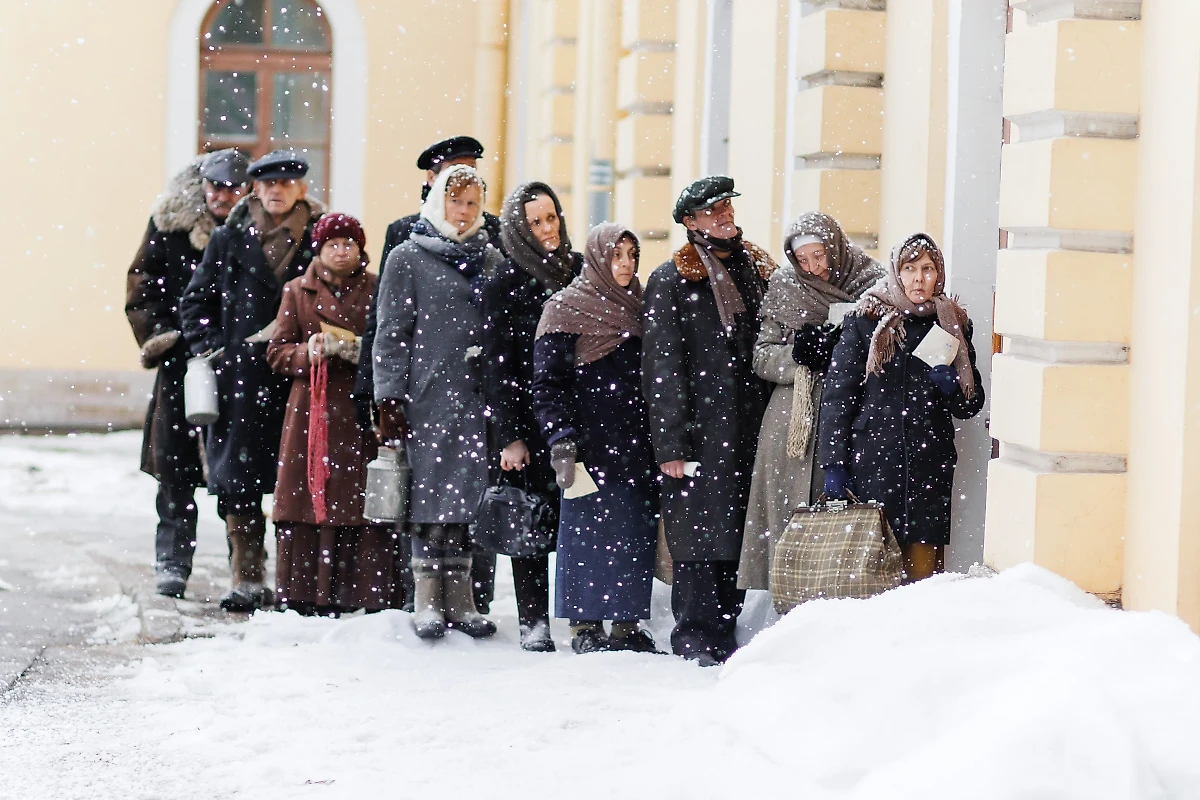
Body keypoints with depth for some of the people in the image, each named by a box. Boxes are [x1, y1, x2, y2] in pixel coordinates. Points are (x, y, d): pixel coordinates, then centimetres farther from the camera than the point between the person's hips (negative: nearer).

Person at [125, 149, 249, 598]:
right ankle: (172, 563, 7)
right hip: (183, 358, 1)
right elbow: (143, 280, 12)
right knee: (176, 462, 0)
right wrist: (157, 332, 3)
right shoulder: (171, 223, 6)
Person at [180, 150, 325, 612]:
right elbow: (196, 301, 14)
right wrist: (213, 350, 3)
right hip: (241, 379, 1)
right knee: (238, 480, -2)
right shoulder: (230, 239, 10)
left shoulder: (320, 240, 6)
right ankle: (247, 581, 3)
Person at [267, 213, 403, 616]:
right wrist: (311, 351, -11)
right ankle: (302, 597, 2)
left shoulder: (378, 291, 9)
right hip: (311, 413, 1)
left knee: (366, 506, -6)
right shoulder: (297, 291, 13)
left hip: (363, 414, -1)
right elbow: (277, 352, 9)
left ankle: (374, 597, -2)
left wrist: (363, 351, -13)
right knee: (307, 506, -3)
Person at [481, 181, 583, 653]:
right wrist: (509, 435, -9)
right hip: (529, 419, -3)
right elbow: (497, 364, -3)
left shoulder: (580, 270, 10)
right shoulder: (503, 284, -1)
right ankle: (533, 621, 7)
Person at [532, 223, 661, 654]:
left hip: (636, 441, 6)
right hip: (591, 441, -5)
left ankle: (627, 623, 9)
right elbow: (547, 380, -7)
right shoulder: (567, 308, -1)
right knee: (590, 526, -5)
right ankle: (585, 625, 2)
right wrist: (560, 437, -17)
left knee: (637, 531, 2)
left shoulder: (638, 308, 16)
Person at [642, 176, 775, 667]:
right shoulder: (671, 280, -1)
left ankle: (725, 627, 15)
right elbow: (662, 367, -5)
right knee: (699, 532, -5)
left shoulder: (758, 269, 16)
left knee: (739, 528, 7)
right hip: (699, 427, -5)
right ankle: (695, 637, 2)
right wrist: (670, 443, -12)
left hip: (750, 424, 5)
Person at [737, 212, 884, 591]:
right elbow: (762, 357, 8)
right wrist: (797, 354, -12)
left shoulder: (870, 282, 4)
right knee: (790, 514, -3)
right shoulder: (783, 287, 10)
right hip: (793, 422, 2)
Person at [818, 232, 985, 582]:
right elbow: (837, 395, 1)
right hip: (872, 460, -2)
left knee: (923, 572, -2)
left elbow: (971, 405, 18)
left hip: (930, 466, 2)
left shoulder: (953, 325, 12)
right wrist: (833, 463, -6)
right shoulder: (865, 322, 4)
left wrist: (951, 386, -5)